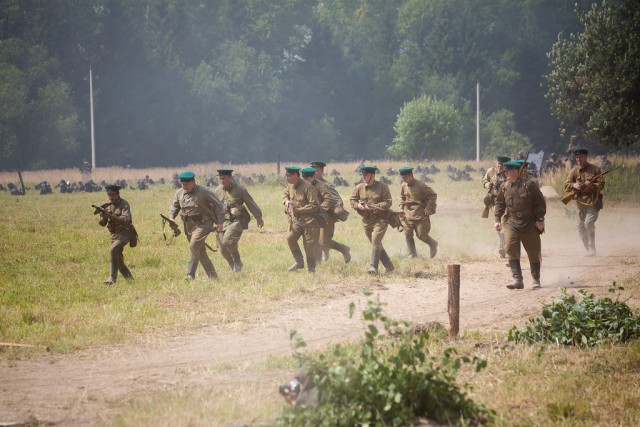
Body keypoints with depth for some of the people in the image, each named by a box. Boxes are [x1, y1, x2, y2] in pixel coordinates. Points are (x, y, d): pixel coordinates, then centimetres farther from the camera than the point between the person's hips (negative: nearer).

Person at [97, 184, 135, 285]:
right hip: (114, 234, 8)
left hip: (124, 233, -8)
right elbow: (102, 224, 6)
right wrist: (103, 217, -18)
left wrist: (111, 216, -33)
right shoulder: (107, 206, 6)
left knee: (113, 249, -29)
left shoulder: (124, 204, -11)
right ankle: (129, 278, 29)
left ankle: (112, 278, -29)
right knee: (118, 259, 11)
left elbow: (126, 220, -25)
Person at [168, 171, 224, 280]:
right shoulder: (179, 193, 6)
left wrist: (219, 222, -9)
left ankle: (190, 274, -24)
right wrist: (171, 218, -6)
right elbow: (174, 206, 15)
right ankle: (212, 275, 21)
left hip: (203, 224, -6)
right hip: (189, 225, 7)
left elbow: (218, 205, -5)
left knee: (194, 245, -24)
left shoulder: (203, 191, -9)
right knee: (201, 252, 11)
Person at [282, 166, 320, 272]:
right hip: (296, 219, 7)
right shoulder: (290, 186, 3)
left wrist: (299, 210, -23)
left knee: (309, 246, -3)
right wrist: (286, 201, 1)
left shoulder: (307, 187, -21)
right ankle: (299, 262, 11)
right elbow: (285, 194, 24)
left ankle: (311, 270, 9)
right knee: (290, 238, -5)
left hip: (309, 221, -7)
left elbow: (314, 205, -22)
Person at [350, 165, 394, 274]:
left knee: (375, 241, -19)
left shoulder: (382, 187, -8)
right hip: (367, 220, 5)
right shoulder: (359, 188, 4)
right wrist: (358, 205, -11)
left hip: (380, 219, -5)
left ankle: (374, 267, -18)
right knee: (376, 244, 12)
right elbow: (352, 200, 11)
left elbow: (388, 203, -13)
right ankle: (388, 265, 25)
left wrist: (373, 207, -21)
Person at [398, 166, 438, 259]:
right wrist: (401, 208, 12)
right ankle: (412, 254, 11)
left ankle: (433, 244, 24)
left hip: (420, 214, -5)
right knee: (407, 235, 0)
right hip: (408, 214, 5)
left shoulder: (420, 185, -12)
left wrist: (428, 208, -12)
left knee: (421, 235, -4)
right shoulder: (404, 185, 5)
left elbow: (433, 195, -8)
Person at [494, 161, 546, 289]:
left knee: (534, 252, 6)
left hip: (530, 224, -3)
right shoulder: (504, 186, 4)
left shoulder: (529, 185, -9)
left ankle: (536, 280, 22)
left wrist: (540, 220, -9)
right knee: (511, 250, -13)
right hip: (511, 223, 3)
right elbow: (499, 203, 14)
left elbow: (541, 202, -6)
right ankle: (517, 280, -13)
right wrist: (498, 219, 5)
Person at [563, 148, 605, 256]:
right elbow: (566, 186, -5)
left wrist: (591, 185, -25)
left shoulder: (595, 169, -3)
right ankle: (588, 250, 20)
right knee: (580, 226, 7)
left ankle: (592, 249, -13)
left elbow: (601, 184, -6)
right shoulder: (574, 171, 4)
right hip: (581, 203, 5)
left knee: (589, 223, -21)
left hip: (593, 202, -5)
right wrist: (574, 185, -27)